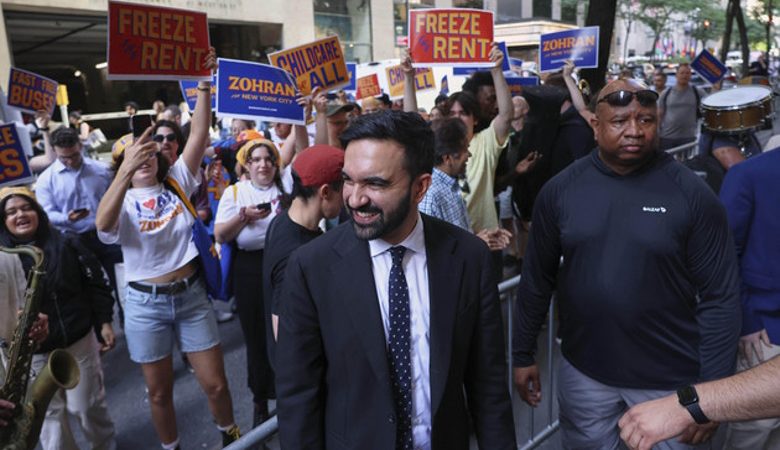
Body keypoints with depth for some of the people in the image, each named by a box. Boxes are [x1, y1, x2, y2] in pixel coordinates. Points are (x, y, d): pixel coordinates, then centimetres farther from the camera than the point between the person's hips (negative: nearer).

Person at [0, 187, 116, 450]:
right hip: (32, 352, 0)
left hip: (78, 341, 0)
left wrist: (104, 323, -2)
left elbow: (95, 284, 1)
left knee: (86, 405, 9)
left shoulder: (67, 244, -3)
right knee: (49, 414, 10)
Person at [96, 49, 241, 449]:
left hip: (191, 295, 1)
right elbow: (103, 224, -30)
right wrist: (125, 170, -41)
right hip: (146, 303, -1)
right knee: (159, 393, 14)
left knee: (215, 383, 9)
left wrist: (204, 84, -20)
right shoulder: (123, 201, -5)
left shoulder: (176, 183, 2)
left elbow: (198, 135, -9)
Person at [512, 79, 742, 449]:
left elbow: (720, 296, -8)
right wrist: (523, 354, 5)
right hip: (583, 371, 2)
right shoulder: (560, 189, -6)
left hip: (670, 380, -1)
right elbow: (537, 280, 1)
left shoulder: (692, 194, -11)